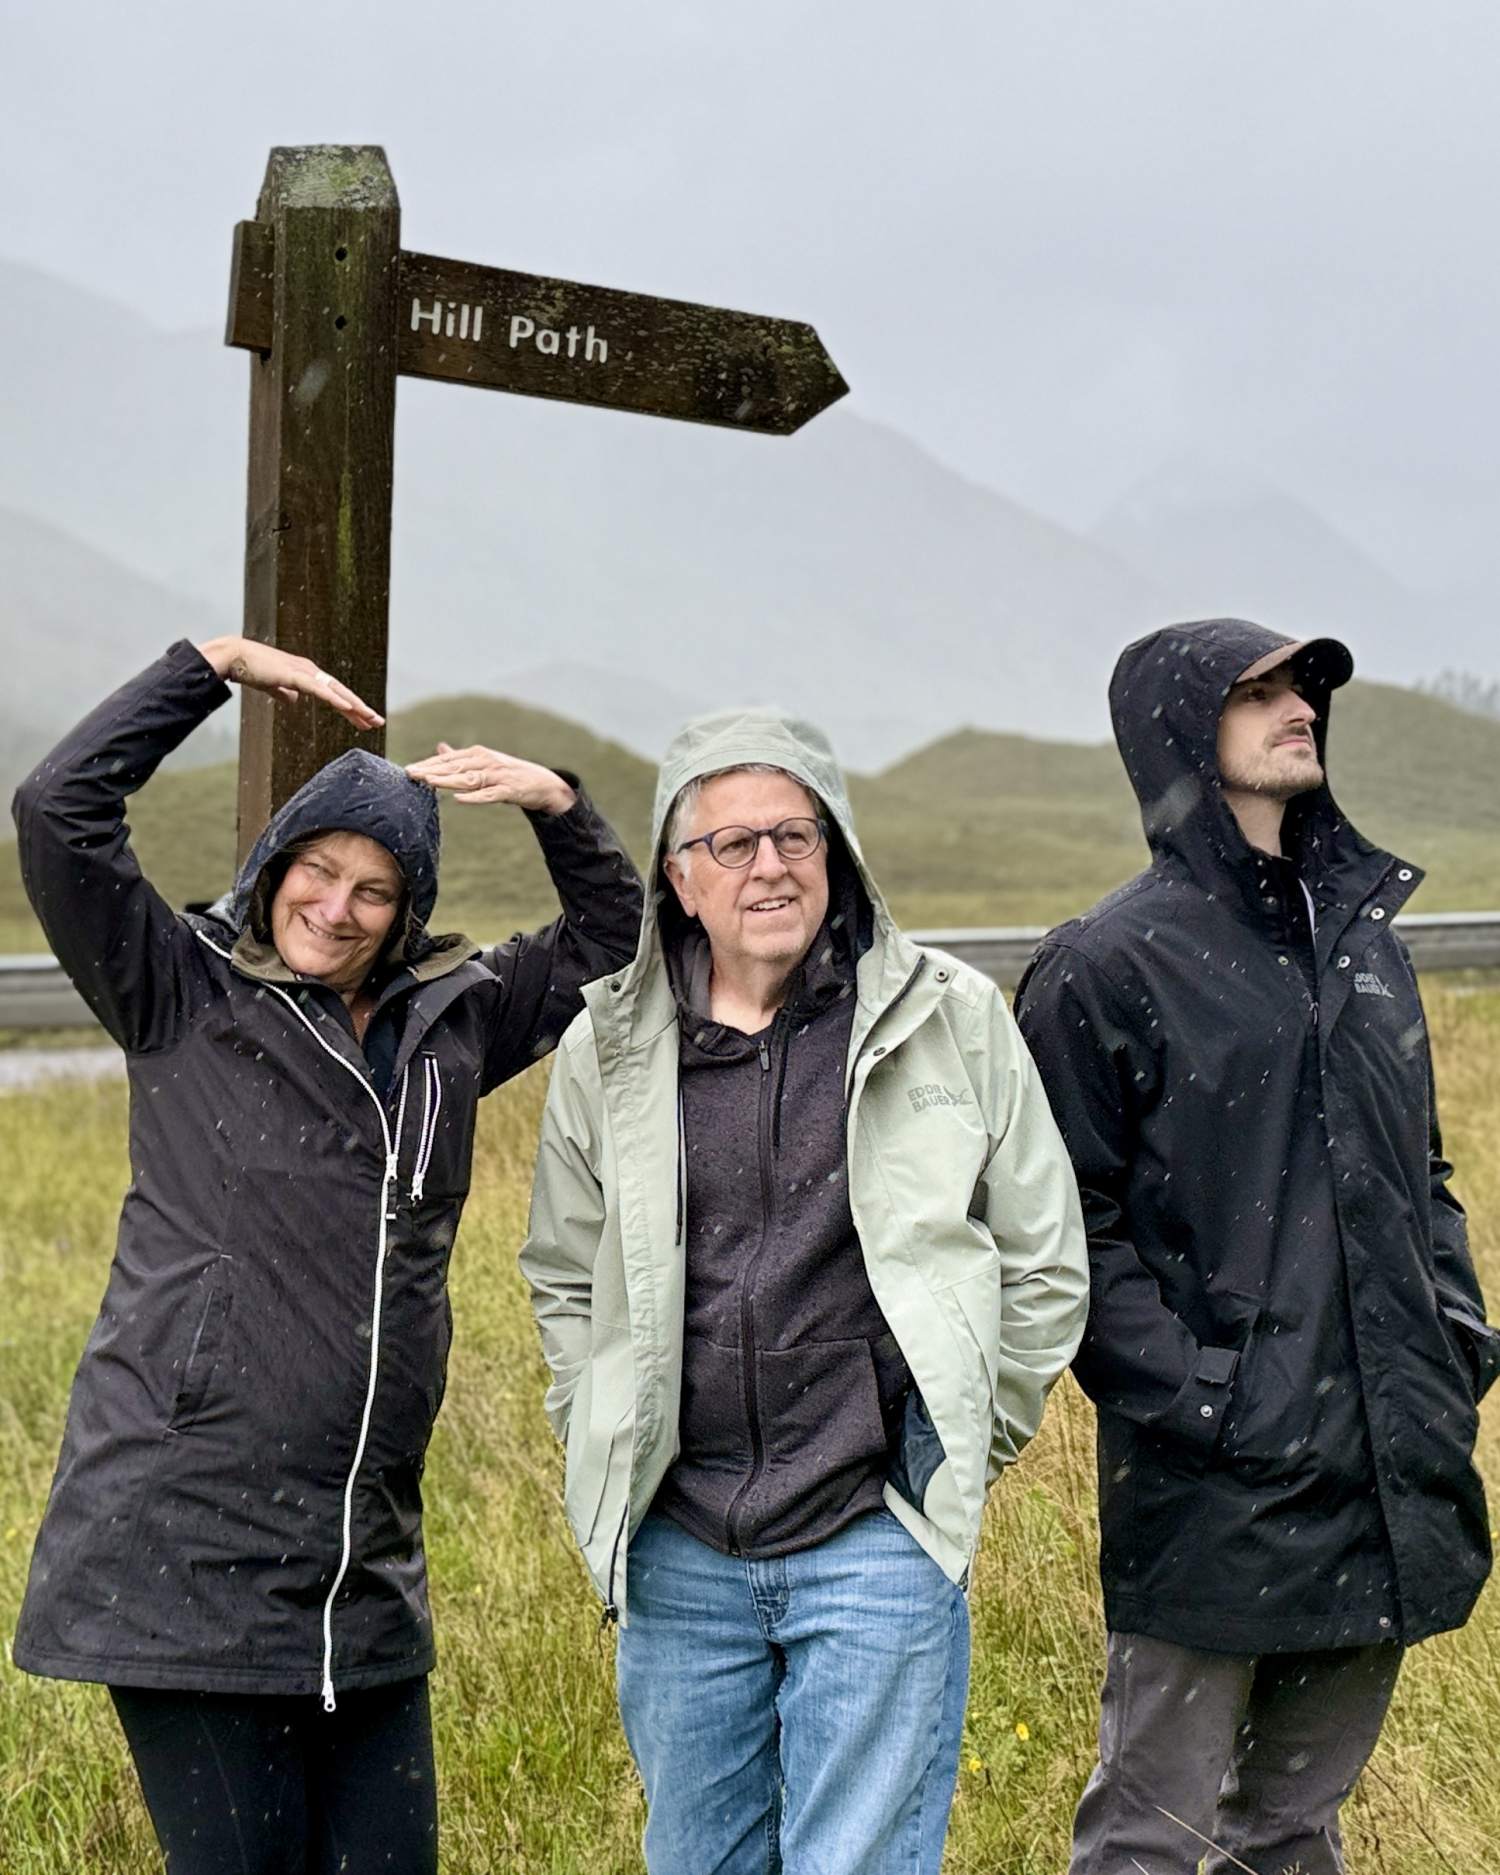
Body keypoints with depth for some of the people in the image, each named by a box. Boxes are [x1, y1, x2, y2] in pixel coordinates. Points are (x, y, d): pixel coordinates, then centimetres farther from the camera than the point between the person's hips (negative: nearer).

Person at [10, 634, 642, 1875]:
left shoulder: (450, 1020, 14)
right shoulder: (184, 1003, 1)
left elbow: (610, 937, 25)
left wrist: (556, 803, 9)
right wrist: (217, 665, -6)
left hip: (365, 1565, 5)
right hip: (183, 1554, -5)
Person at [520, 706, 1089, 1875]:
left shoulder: (951, 1020, -3)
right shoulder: (610, 1050, 4)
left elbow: (1045, 1265, 5)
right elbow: (567, 1276, 19)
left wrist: (963, 1459, 5)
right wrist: (608, 1458, 12)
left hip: (879, 1547, -3)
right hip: (679, 1552, 3)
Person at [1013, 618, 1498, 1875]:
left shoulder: (1363, 933, 13)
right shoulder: (1110, 961, -7)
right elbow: (1066, 1222, -10)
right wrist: (1187, 1393, -16)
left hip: (1388, 1477, 6)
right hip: (1219, 1482, -6)